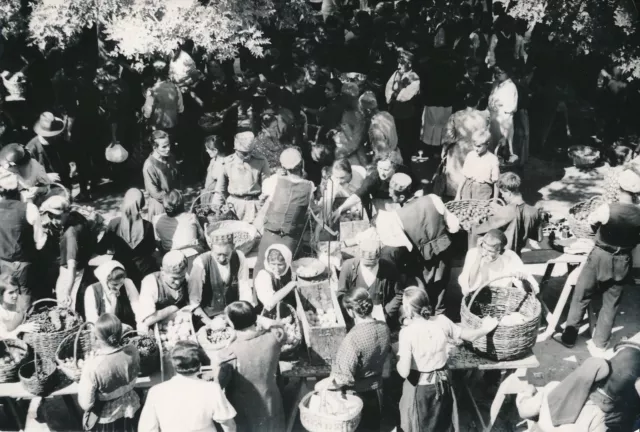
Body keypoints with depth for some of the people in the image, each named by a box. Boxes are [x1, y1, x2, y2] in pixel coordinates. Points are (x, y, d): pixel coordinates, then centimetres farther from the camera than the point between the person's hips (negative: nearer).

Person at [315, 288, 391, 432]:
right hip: (376, 389, 6)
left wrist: (323, 385, -14)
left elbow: (345, 378, -29)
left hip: (356, 394, -6)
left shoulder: (353, 338, -32)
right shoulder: (383, 328, -10)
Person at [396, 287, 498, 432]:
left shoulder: (407, 332, -23)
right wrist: (485, 328, 23)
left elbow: (404, 372, -25)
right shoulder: (442, 321, -11)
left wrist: (398, 360, -4)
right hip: (441, 384, 4)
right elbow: (470, 336, 4)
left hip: (418, 387, -4)